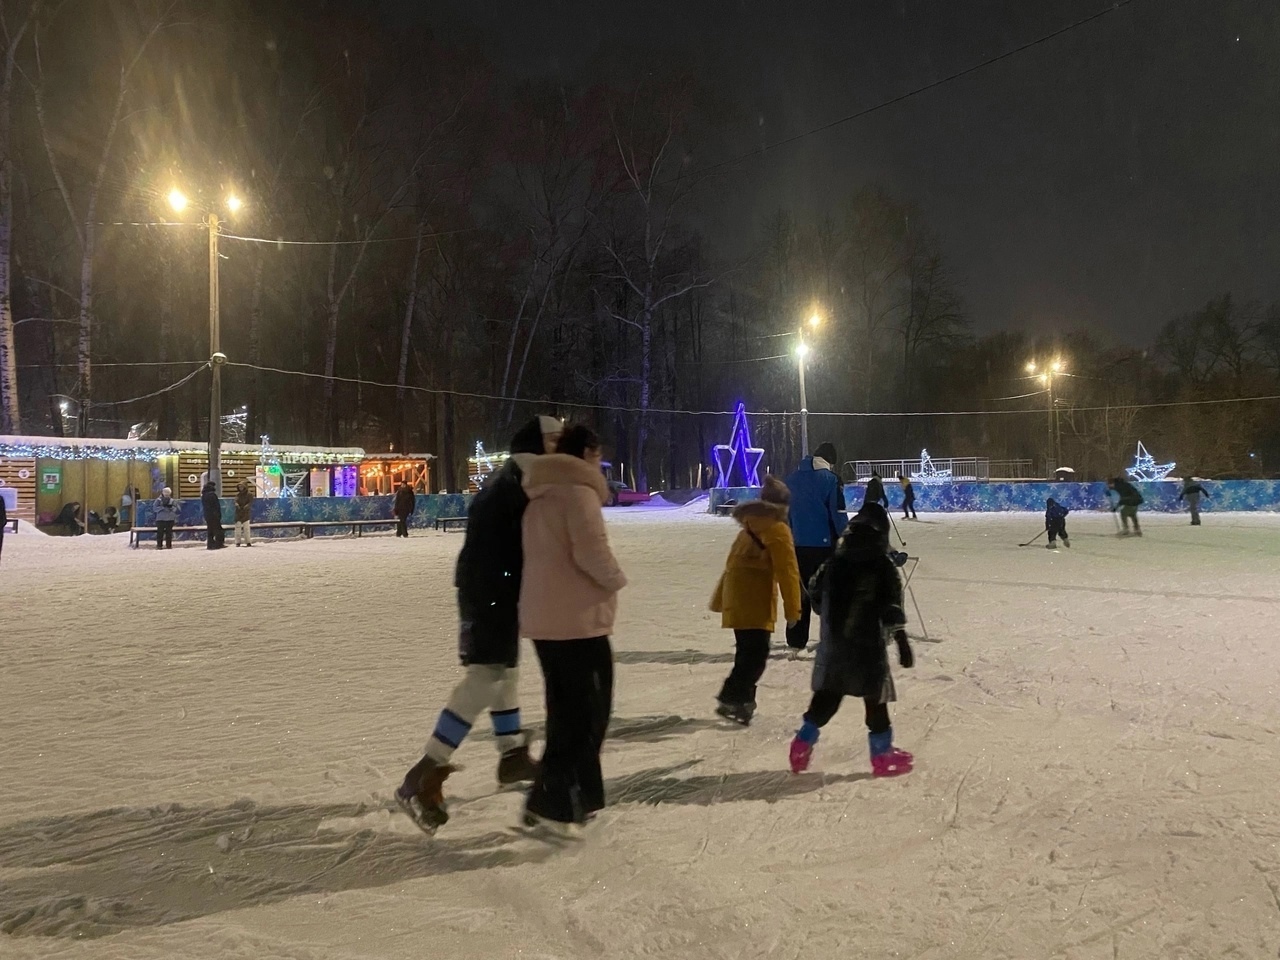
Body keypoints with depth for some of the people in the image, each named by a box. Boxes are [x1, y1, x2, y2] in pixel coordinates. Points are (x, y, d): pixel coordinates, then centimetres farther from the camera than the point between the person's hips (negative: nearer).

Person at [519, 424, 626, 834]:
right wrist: (616, 580, -3)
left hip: (544, 618, 9)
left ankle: (570, 796, 25)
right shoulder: (578, 490, -12)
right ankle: (551, 801, -2)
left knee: (566, 709, 17)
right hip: (577, 618, -9)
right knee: (587, 711, -1)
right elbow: (591, 551, -20)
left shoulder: (540, 496, 16)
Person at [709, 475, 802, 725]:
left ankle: (742, 698, 20)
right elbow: (787, 572, -12)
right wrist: (793, 610, -10)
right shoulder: (776, 529, -6)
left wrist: (720, 599, 27)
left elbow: (733, 563, 23)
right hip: (754, 602, -9)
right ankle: (732, 699, -20)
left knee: (748, 651, 16)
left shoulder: (750, 525, 20)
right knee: (756, 653, -11)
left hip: (737, 599, 9)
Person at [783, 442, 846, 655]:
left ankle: (795, 643, 9)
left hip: (798, 545, 5)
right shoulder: (830, 479, -7)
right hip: (825, 544, -4)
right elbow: (838, 514, -11)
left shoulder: (792, 479, 10)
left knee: (800, 594, 10)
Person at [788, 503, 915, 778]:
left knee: (828, 693, 16)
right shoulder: (883, 566, -10)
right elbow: (892, 608, -14)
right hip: (867, 644, -5)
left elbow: (817, 593, 14)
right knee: (875, 696, 5)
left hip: (834, 643, 5)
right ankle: (882, 755, 13)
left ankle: (803, 744, 16)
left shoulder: (835, 561, 6)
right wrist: (902, 642, -10)